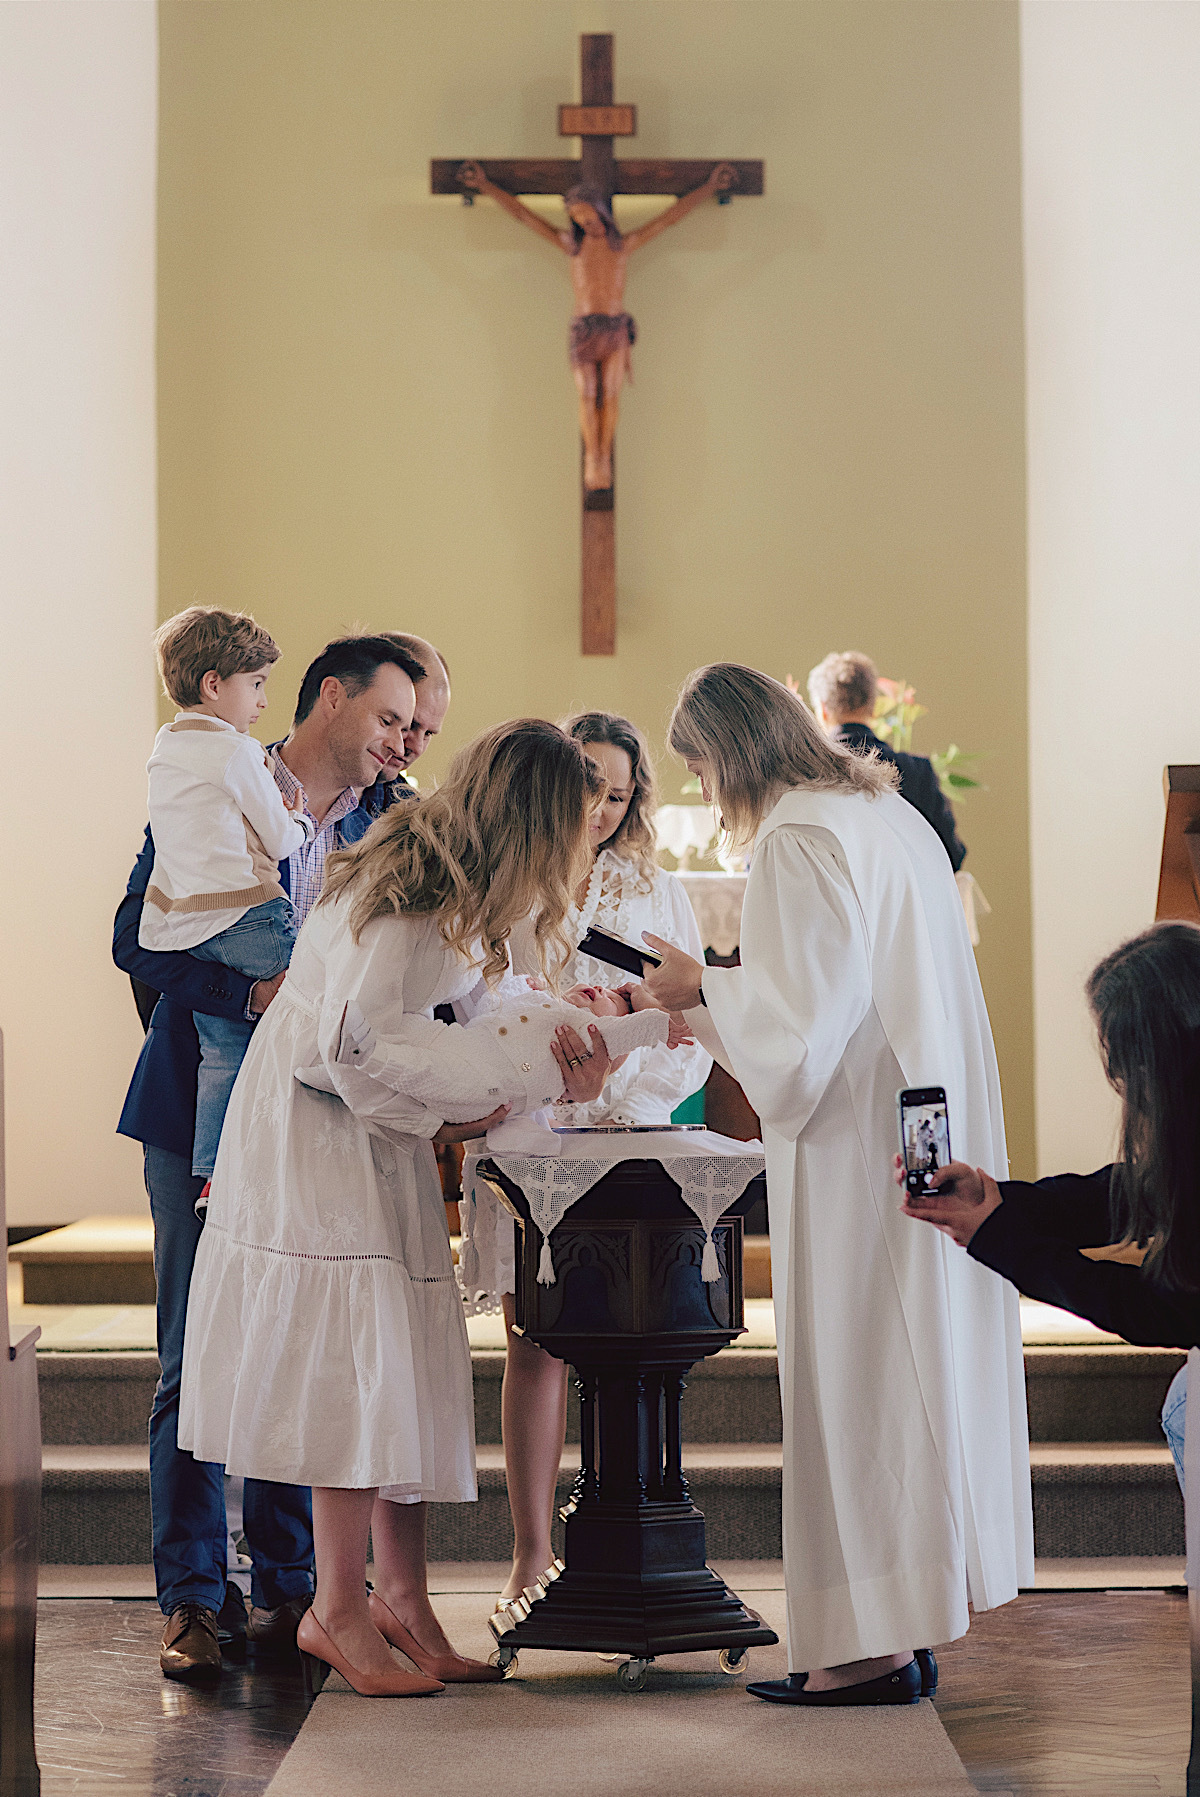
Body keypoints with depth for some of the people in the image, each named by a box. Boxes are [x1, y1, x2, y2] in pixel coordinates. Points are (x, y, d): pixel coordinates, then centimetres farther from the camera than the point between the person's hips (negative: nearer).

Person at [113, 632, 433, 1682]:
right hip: (203, 1111, -3)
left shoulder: (386, 825, 13)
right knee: (197, 1363, -2)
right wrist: (255, 991, -18)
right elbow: (138, 938, -7)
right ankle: (192, 1597, 4)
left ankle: (288, 1585, 12)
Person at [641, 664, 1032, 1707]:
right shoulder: (890, 816, 15)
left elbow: (804, 1015, -17)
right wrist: (720, 995, 21)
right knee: (920, 1363, 11)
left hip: (861, 1144, -9)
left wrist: (702, 986, -2)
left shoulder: (798, 842, -14)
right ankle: (911, 1622, 17)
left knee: (856, 1367, -3)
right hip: (937, 1122, 9)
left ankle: (872, 1643, 1)